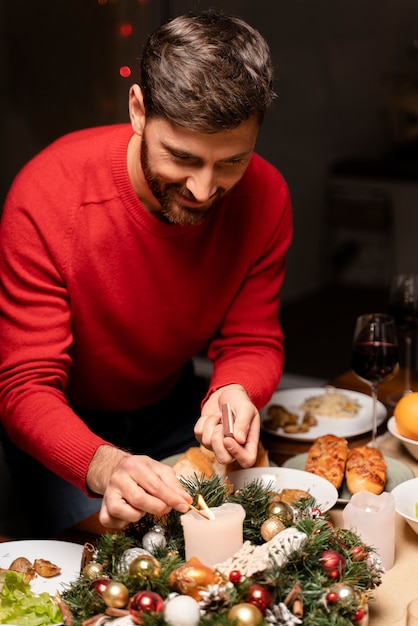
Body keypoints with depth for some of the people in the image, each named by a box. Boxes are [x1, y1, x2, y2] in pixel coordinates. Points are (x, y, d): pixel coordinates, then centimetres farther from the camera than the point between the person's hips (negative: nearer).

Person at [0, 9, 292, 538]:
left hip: (169, 406, 3)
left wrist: (234, 392, -38)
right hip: (64, 423, -3)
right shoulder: (45, 197, -33)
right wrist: (104, 466, -53)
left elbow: (253, 339, -13)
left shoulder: (264, 196, -21)